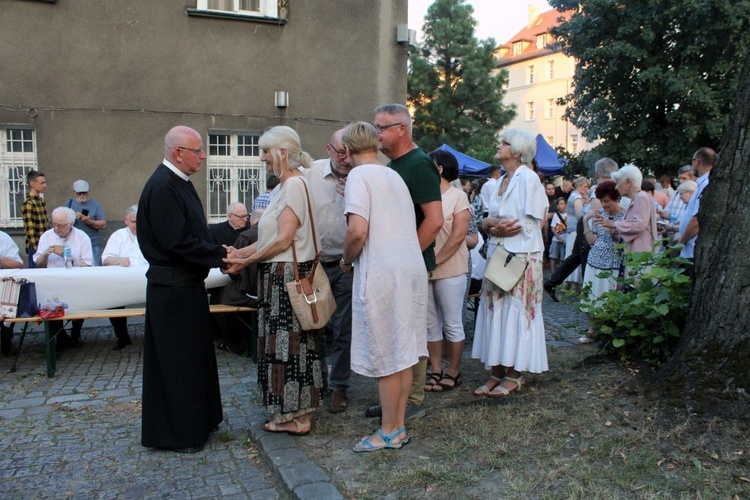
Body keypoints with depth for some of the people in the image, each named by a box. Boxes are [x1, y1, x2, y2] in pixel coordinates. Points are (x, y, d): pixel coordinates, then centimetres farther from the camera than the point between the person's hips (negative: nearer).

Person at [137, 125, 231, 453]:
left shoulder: (178, 183, 12)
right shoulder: (162, 187, -19)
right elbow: (177, 242, -25)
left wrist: (220, 251, 2)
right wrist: (220, 256, -17)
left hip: (186, 285, 10)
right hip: (173, 289, -10)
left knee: (193, 354, 19)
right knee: (176, 360, 1)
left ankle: (196, 420, 33)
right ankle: (176, 434, 15)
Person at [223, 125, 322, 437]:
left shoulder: (294, 184, -14)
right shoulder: (288, 185, 16)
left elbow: (283, 240, -19)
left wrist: (248, 261, -10)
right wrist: (240, 253, 8)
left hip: (288, 275, -10)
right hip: (281, 276, 10)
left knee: (288, 342, -2)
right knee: (290, 341, 14)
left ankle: (295, 417, 10)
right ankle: (296, 412, 24)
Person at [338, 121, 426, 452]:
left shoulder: (359, 175, -8)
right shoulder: (394, 175, 16)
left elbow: (358, 230, -20)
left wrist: (347, 260, -2)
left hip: (382, 273, -8)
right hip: (413, 267, 8)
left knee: (386, 357, 2)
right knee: (404, 351, 13)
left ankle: (390, 432, 14)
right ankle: (400, 424, 24)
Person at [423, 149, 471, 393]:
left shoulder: (457, 196, -5)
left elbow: (458, 235, -12)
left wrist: (436, 261, -16)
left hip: (449, 270, -5)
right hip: (424, 270, 5)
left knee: (452, 324, 4)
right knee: (431, 324, 11)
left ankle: (453, 373, 16)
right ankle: (436, 370, 22)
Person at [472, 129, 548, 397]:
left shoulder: (527, 177, -9)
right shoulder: (501, 181, 15)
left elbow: (530, 223, -13)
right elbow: (489, 219, 15)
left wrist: (497, 227, -8)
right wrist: (493, 223, -7)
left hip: (521, 257, -8)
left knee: (516, 311, -1)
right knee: (495, 310, 7)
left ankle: (515, 374, 9)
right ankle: (497, 369, 15)